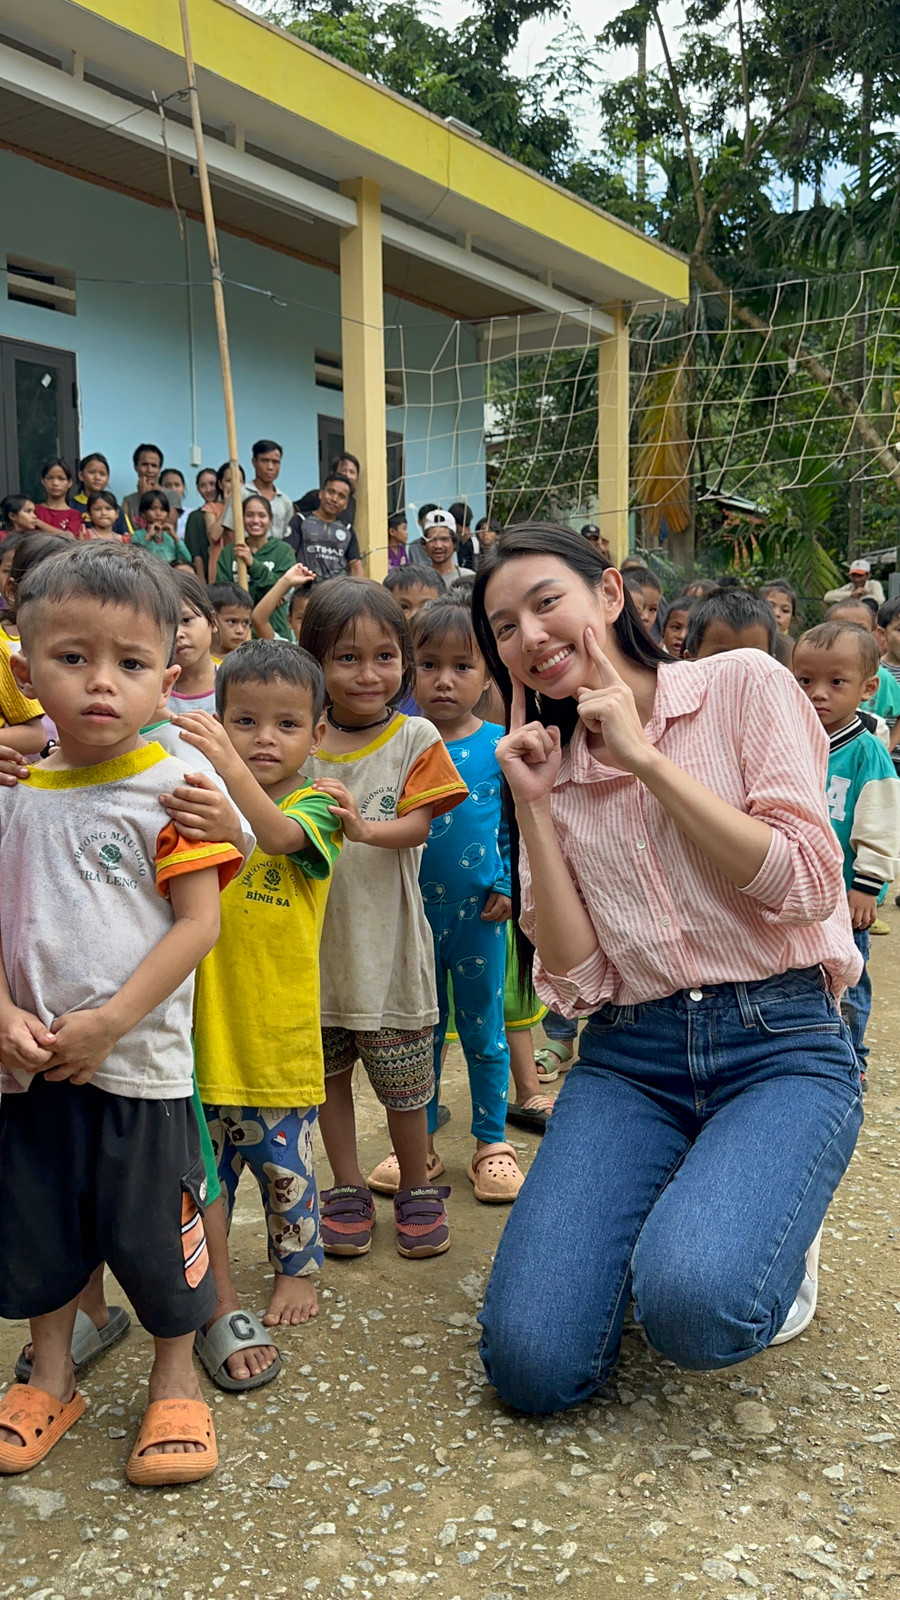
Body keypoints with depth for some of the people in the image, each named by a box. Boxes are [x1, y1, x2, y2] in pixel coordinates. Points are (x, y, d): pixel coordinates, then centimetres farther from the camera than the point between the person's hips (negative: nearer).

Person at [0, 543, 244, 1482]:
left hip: (139, 1062, -4)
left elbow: (198, 923, -13)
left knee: (152, 1229, 8)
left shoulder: (172, 787, -11)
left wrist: (108, 1023, -17)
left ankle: (175, 1382, 32)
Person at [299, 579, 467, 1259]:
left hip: (386, 936, -3)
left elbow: (418, 825, -14)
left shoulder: (415, 737, -5)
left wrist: (364, 827, -33)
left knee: (403, 1076, 7)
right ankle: (348, 1188, 31)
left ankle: (417, 1189, 27)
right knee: (329, 1071, 14)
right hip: (315, 931, 3)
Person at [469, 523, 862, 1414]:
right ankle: (660, 1216, 15)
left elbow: (805, 890, -12)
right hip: (629, 1059, 3)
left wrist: (642, 755, -10)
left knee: (692, 1305, -30)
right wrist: (532, 804, -6)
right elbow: (575, 982, 0)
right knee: (530, 1365, -15)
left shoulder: (744, 685, 0)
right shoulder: (550, 769, 10)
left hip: (778, 1043, -3)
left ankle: (763, 1235, 6)